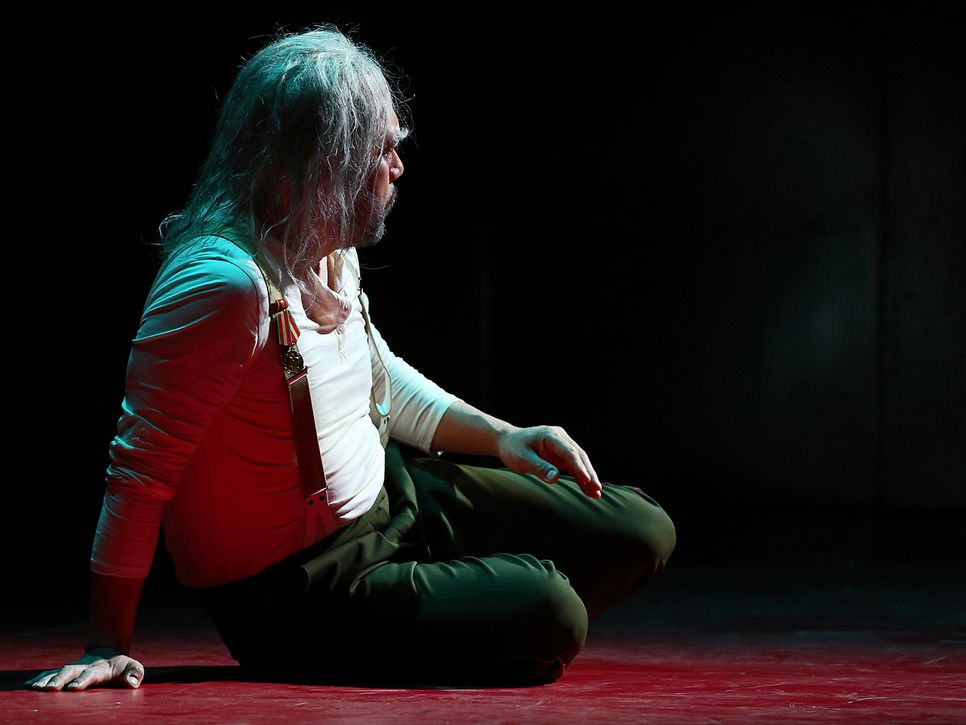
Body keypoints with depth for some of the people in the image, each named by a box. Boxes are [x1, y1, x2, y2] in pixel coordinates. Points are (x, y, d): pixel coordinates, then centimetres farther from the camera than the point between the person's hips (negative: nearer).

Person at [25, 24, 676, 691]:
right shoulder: (225, 283, -28)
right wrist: (109, 648, -23)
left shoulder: (333, 254, 2)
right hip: (286, 597, -9)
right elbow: (140, 469, -25)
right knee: (550, 615, -27)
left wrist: (500, 437, 9)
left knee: (640, 533, 5)